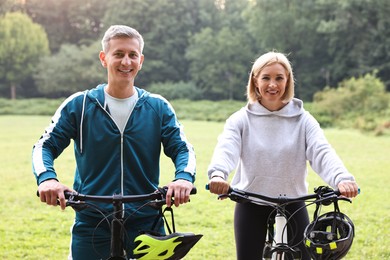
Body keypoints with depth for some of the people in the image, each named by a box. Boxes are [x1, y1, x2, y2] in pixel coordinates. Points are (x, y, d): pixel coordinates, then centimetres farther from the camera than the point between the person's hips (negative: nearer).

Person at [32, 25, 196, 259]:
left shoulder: (158, 107, 5)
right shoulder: (79, 105, 2)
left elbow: (182, 148, 1)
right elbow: (45, 145, 3)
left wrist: (184, 177, -22)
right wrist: (47, 178, -19)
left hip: (147, 224, 1)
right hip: (91, 225, 0)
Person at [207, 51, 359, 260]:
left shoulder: (302, 120, -1)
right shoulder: (241, 120, -2)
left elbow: (321, 152, -16)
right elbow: (226, 148, -19)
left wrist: (342, 178, -37)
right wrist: (217, 173, -42)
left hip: (292, 206, 0)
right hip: (251, 208, 0)